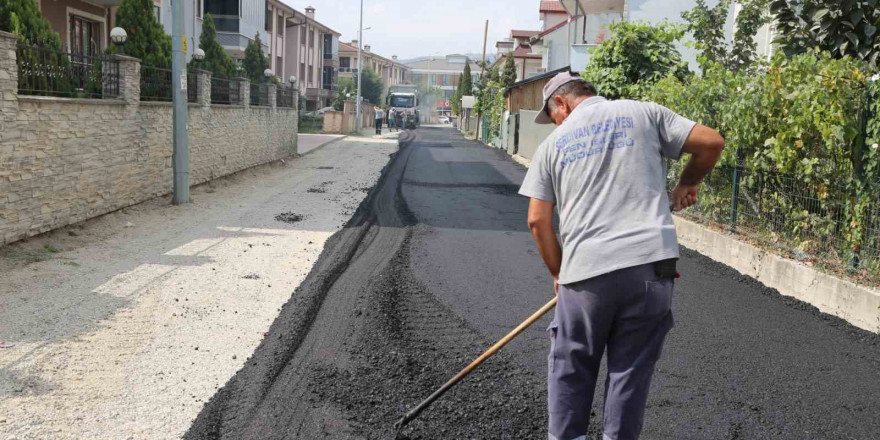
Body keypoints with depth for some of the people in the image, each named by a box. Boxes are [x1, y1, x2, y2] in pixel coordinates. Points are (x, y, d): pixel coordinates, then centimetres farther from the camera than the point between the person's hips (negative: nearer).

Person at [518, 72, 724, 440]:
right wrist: (686, 185, 22)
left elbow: (537, 220, 7)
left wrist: (558, 273, 18)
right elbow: (712, 142, 5)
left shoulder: (553, 143, 11)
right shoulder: (644, 113, 10)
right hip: (650, 264, 1)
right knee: (631, 371, 11)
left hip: (585, 271, 0)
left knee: (570, 369, 16)